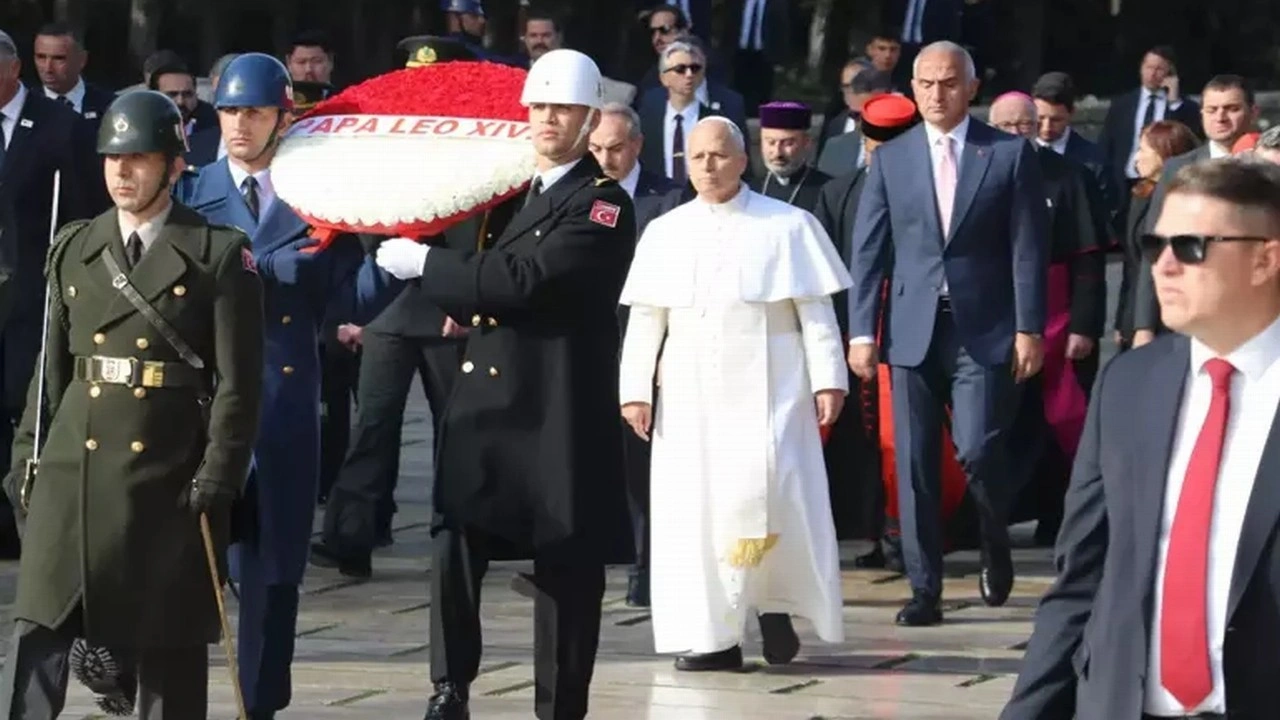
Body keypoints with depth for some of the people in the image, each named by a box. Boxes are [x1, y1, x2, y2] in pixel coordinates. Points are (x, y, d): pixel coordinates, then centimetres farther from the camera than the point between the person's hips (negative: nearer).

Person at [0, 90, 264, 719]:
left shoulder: (219, 254, -1)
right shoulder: (73, 248, 12)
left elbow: (238, 381, -4)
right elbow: (51, 365, 15)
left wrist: (217, 479, -11)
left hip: (168, 477, -3)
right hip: (73, 467, 3)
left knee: (169, 640, 5)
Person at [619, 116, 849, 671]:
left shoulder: (788, 226, 2)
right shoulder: (664, 234, 10)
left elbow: (816, 312, 0)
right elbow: (645, 320, 10)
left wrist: (829, 380, -6)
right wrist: (634, 389, 4)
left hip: (767, 391, -3)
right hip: (689, 395, 3)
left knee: (765, 493, -18)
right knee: (694, 506, -1)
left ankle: (775, 603, 5)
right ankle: (713, 635, 3)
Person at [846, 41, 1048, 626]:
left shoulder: (1010, 154, 2)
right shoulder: (890, 160, 8)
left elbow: (1028, 249, 0)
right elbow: (868, 251, 6)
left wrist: (1029, 329, -6)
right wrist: (862, 330, -1)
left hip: (983, 330, -2)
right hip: (912, 330, 2)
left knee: (977, 450, -10)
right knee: (915, 463, 2)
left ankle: (995, 550, 20)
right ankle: (924, 590, 8)